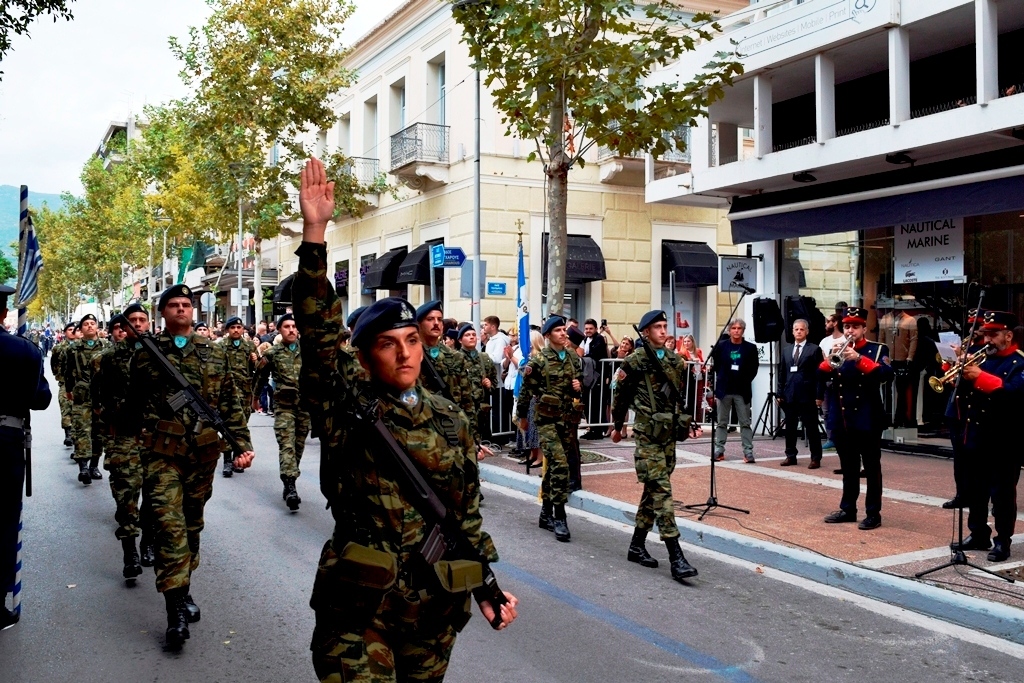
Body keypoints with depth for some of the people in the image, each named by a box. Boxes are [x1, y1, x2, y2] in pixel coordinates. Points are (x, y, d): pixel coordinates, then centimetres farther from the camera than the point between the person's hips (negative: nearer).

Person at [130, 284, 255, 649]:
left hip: (203, 451, 3)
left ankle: (184, 589, 28)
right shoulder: (147, 353, 4)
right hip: (162, 452, -3)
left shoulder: (214, 353, 9)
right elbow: (135, 403, 10)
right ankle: (176, 611, -10)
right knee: (170, 525, -10)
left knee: (192, 523, 12)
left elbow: (230, 402, 9)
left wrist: (243, 442, 2)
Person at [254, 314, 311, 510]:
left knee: (298, 446, 10)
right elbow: (261, 376, 13)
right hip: (284, 406, -2)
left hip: (305, 405, 2)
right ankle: (290, 487, -20)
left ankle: (289, 484, 24)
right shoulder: (272, 353, 2)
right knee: (287, 445, -13)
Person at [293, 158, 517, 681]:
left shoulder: (450, 419, 5)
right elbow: (319, 332, -19)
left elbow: (467, 511, 11)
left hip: (436, 609, 4)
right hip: (359, 609, -4)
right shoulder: (347, 405, -6)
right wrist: (314, 233, -26)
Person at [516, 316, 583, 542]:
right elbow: (526, 390, -2)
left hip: (568, 418, 5)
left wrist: (579, 387, -1)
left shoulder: (574, 358, 9)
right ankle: (559, 518, -10)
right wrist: (522, 416, 5)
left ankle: (546, 514, 24)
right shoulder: (539, 360, -8)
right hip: (547, 418, -5)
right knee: (560, 465, -15)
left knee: (553, 466, 13)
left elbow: (580, 383, 22)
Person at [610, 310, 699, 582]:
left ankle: (637, 545, 24)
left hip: (669, 433, 7)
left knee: (653, 491, 12)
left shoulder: (675, 360, 11)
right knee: (661, 491, -12)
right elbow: (620, 395, 2)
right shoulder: (635, 361, -6)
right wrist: (617, 426, 9)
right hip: (647, 434, -7)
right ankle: (676, 558, -13)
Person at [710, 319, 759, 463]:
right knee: (722, 423, 7)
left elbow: (753, 369, 5)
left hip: (742, 391, -1)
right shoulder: (721, 345, 1)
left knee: (745, 423, 1)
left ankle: (748, 452, 4)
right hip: (724, 389, 1)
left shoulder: (750, 348, 0)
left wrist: (745, 380, -2)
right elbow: (714, 363, 9)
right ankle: (719, 450, 11)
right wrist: (721, 377, 5)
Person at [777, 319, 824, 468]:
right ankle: (791, 456, 19)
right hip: (789, 395, 5)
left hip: (807, 395, -4)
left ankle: (816, 458, 7)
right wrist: (780, 393, 8)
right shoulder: (786, 349, 13)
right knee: (790, 428, 9)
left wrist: (819, 395, -10)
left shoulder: (814, 349, -1)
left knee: (811, 428, 1)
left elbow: (818, 374, -4)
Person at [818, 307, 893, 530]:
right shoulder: (837, 349, 10)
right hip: (841, 420, 4)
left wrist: (859, 358, -29)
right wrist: (830, 359, -21)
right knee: (848, 468, 13)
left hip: (867, 419, -4)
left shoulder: (877, 350, -1)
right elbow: (821, 375, -1)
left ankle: (873, 513, 9)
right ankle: (848, 509, 22)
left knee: (871, 468, 2)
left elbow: (887, 374, -19)